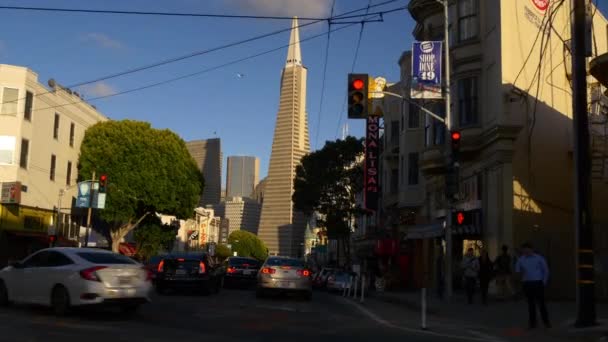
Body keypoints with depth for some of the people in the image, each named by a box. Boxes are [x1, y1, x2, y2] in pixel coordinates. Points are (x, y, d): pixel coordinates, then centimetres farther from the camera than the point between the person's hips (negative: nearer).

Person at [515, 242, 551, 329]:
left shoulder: (539, 258, 0)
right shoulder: (521, 260, 5)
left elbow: (546, 270, 5)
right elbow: (517, 271, 11)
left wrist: (544, 282, -1)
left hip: (538, 283, -2)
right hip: (527, 284, 2)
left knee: (541, 303, -5)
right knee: (531, 304, 5)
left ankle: (546, 322, 3)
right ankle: (532, 323, 10)